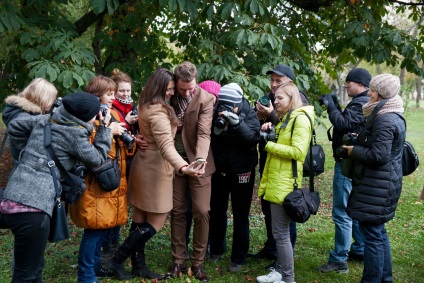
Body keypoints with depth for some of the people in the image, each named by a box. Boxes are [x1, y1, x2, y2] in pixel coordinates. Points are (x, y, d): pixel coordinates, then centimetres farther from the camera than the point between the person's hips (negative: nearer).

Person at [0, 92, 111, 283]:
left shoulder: (46, 120, 13)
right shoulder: (75, 133, -7)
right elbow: (97, 159, 6)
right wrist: (105, 129, 16)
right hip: (32, 206, -8)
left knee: (35, 267, 21)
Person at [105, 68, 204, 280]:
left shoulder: (146, 106, 8)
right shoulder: (158, 112, -23)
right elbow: (166, 145, -38)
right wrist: (183, 167, -54)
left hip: (145, 165, 10)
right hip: (155, 169, -10)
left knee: (140, 219, 14)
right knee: (154, 223, 0)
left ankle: (138, 266, 24)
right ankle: (116, 261, 4)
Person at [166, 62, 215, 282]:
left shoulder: (206, 99, -13)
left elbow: (204, 133, -23)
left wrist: (200, 158, -40)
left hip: (197, 161, -3)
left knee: (201, 212, -2)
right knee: (177, 212, 8)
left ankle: (198, 262, 12)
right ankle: (178, 260, 18)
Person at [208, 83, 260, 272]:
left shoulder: (249, 114, -11)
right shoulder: (216, 114, -5)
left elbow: (253, 138, -25)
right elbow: (209, 142, -5)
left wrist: (237, 123, -36)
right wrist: (216, 131, -24)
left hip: (241, 171, -3)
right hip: (218, 170, 3)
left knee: (240, 215, 3)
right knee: (216, 211, 14)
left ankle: (238, 258, 13)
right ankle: (215, 249, 32)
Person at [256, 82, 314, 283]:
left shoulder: (300, 118, -12)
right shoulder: (285, 118, 18)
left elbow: (298, 152, -21)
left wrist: (269, 145, -15)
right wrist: (268, 132, 4)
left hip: (285, 184, -10)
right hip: (275, 182, 10)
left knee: (281, 233, -4)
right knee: (279, 232, 15)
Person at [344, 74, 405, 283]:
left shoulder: (384, 120, -19)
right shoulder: (394, 116, 14)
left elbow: (378, 155, -24)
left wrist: (354, 151, -10)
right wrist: (361, 141, 13)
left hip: (377, 186, -11)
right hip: (385, 183, 11)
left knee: (372, 234, -3)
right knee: (378, 232, 19)